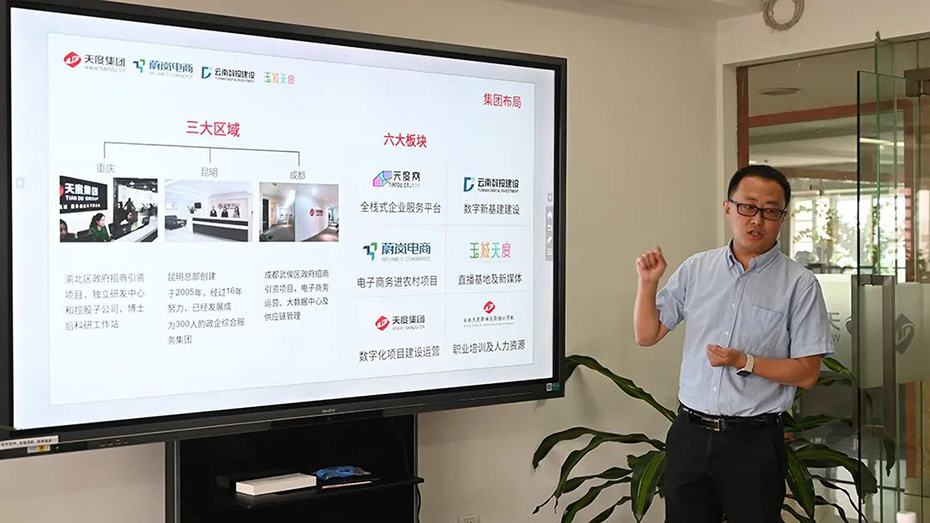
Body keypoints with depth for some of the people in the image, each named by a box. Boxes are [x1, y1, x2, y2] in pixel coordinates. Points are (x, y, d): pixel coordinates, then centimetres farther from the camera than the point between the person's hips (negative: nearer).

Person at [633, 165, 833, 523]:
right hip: (690, 434, 3)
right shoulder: (695, 269, 5)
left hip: (754, 442, -3)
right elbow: (647, 335, 9)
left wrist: (744, 362, -18)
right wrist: (648, 283, -5)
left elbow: (807, 374, -6)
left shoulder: (800, 285, -5)